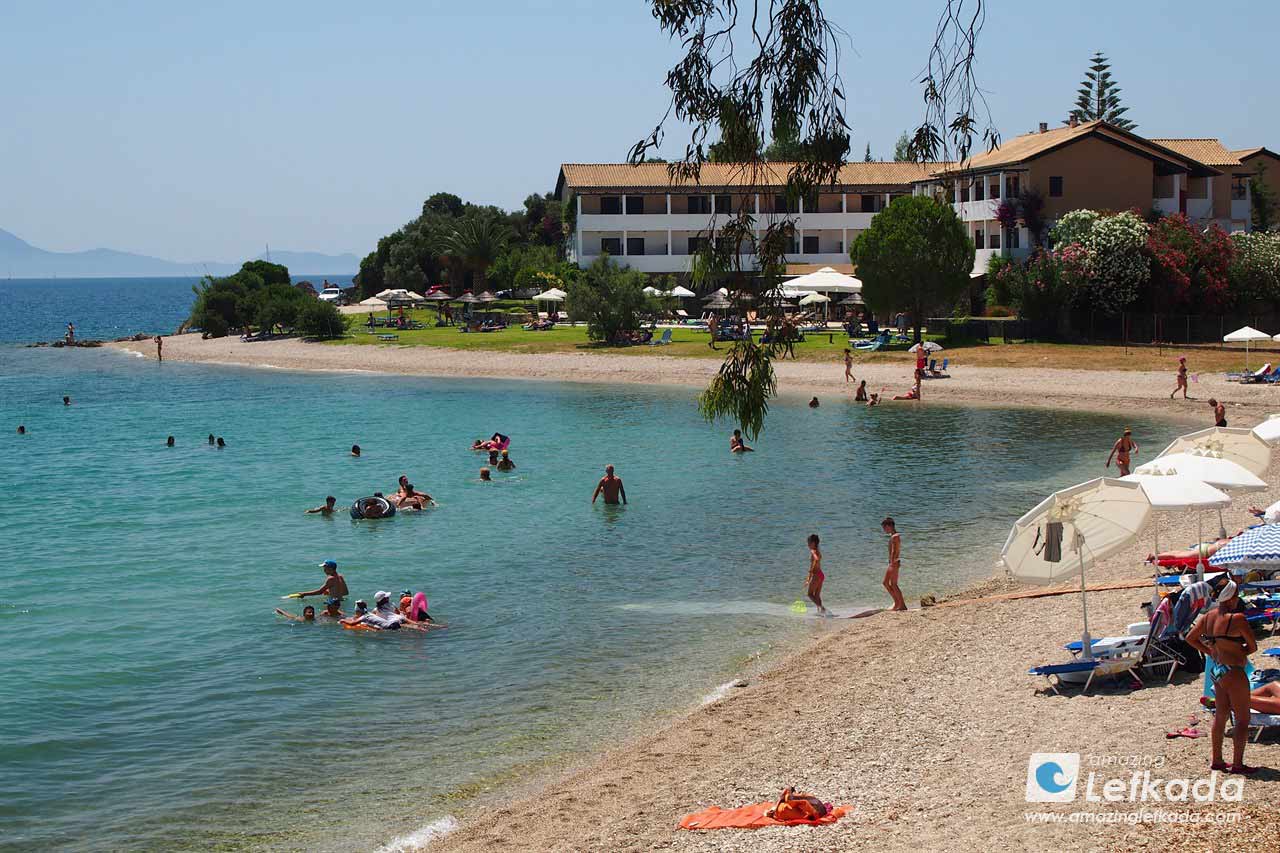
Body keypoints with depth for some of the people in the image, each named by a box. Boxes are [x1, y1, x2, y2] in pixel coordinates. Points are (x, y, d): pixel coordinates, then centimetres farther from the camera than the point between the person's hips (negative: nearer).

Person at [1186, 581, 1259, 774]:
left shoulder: (1208, 617, 3)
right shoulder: (1237, 619, -19)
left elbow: (1191, 638, 13)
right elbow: (1253, 647, -12)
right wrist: (1240, 653, 5)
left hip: (1216, 670, 8)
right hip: (1233, 672, -8)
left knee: (1220, 717, 17)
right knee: (1243, 720, 3)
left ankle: (1217, 760, 24)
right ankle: (1237, 764, 5)